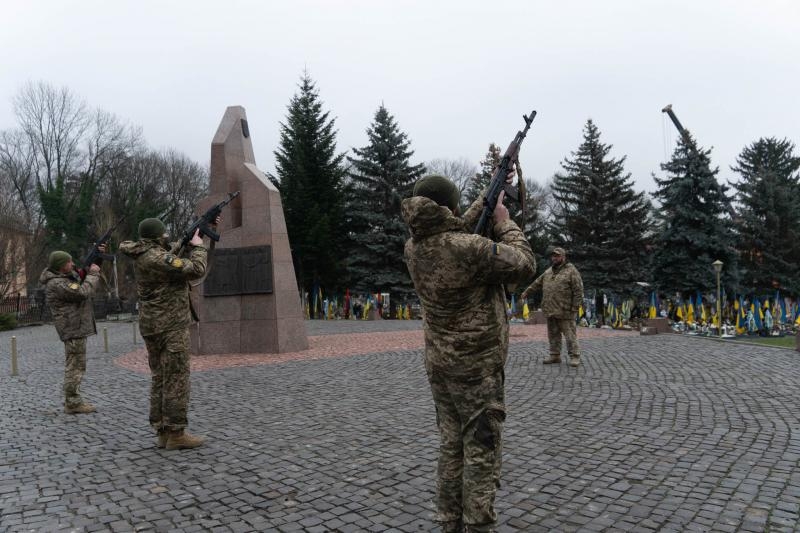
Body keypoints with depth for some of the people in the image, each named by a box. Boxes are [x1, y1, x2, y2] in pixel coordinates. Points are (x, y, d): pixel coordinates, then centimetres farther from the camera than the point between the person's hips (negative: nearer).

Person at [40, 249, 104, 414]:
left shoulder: (69, 275, 11)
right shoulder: (56, 284, -19)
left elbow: (86, 270, 25)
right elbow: (83, 292, -25)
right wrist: (93, 273, -13)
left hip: (77, 327, 10)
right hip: (73, 328, -10)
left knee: (76, 366, 15)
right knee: (75, 366, -6)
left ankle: (73, 401, 22)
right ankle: (72, 403, -1)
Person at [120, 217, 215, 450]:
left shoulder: (145, 255, 11)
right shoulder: (157, 258, -17)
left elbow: (180, 246, 24)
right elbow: (196, 270, -20)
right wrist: (199, 246, -3)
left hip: (152, 326, 10)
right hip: (171, 326, -10)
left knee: (159, 378, 11)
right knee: (176, 378, -5)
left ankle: (162, 432, 15)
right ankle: (176, 433, -2)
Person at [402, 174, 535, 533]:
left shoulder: (413, 248, 0)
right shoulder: (470, 249, -23)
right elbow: (525, 265, -12)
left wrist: (488, 195, 18)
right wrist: (505, 222, -1)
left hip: (439, 365, 7)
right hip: (477, 366, -7)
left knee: (451, 448, 17)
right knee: (481, 453, 4)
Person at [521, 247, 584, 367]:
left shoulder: (571, 271, -6)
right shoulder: (548, 272, 15)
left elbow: (578, 291, -9)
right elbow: (537, 283, 28)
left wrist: (575, 308, -13)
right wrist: (526, 292, 31)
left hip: (565, 312, -7)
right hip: (550, 311, 7)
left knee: (570, 334, -4)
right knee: (553, 334, 11)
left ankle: (574, 356, 4)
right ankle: (555, 356, 20)